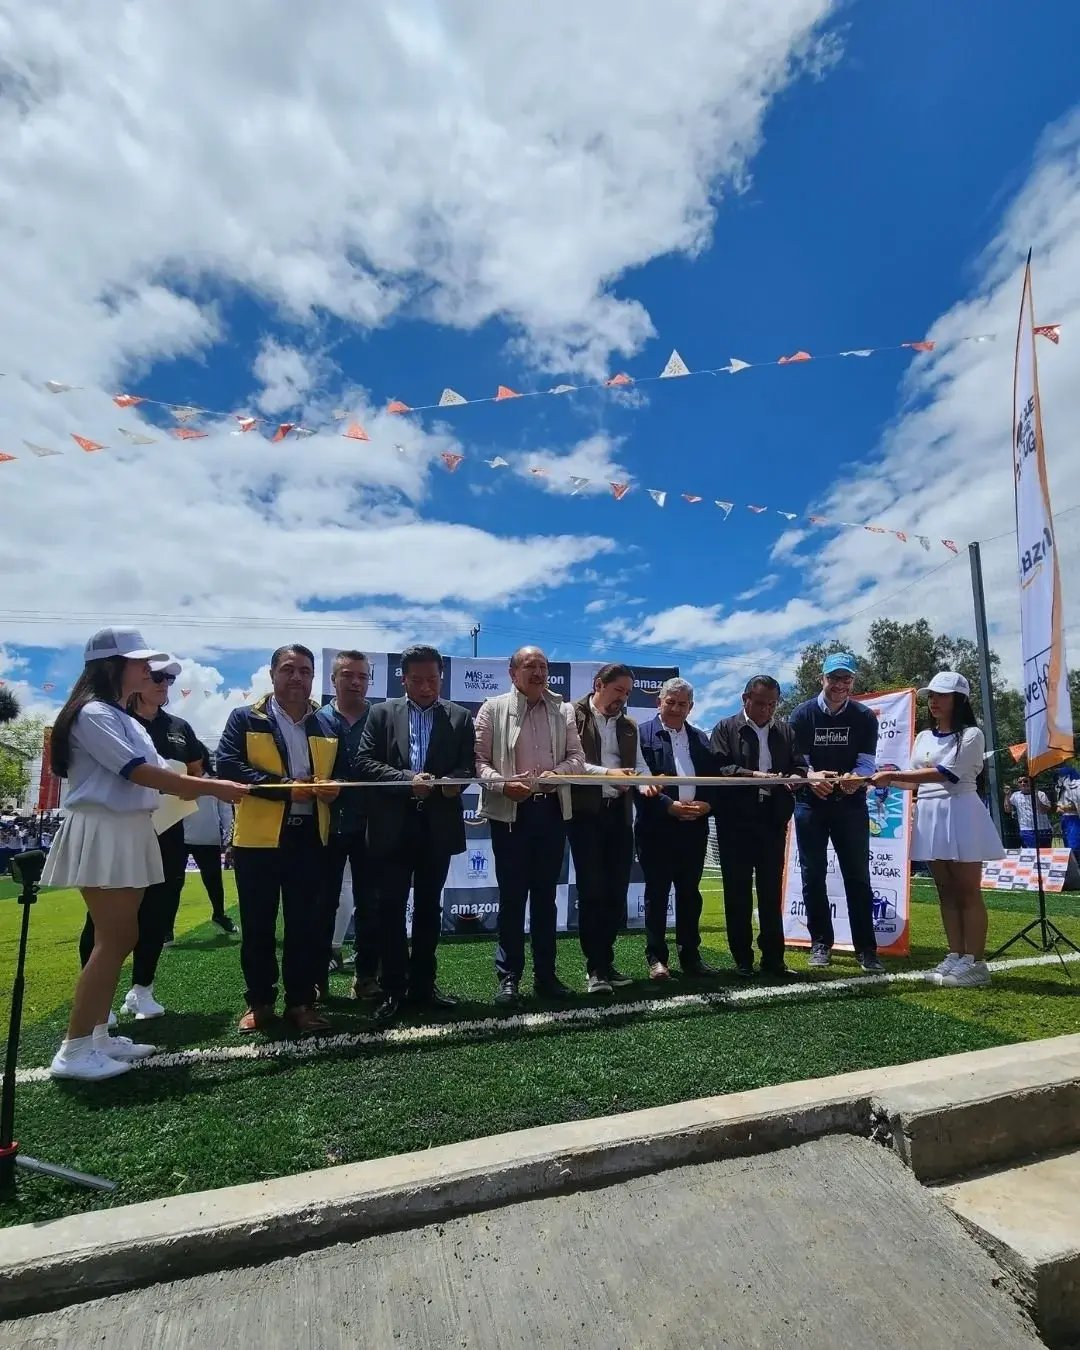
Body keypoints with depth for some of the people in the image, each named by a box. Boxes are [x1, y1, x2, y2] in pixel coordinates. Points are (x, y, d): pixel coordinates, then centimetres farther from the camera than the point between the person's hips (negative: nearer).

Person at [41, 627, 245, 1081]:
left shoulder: (123, 718, 17)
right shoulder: (93, 713, -14)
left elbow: (161, 775, 12)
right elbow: (139, 772, -21)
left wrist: (215, 787, -2)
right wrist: (213, 787, -19)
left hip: (130, 834, 10)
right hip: (103, 834, -10)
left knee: (120, 939, 12)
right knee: (111, 941, -6)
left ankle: (97, 1035, 22)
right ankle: (74, 1050, 3)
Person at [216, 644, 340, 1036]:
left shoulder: (327, 724, 10)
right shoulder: (245, 719, 1)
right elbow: (227, 765, -12)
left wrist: (332, 788, -10)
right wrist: (285, 787, -19)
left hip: (310, 836, 2)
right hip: (259, 837, -2)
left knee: (306, 925, 7)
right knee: (258, 926, 8)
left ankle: (301, 1002, 19)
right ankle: (259, 1002, 24)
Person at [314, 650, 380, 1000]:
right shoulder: (316, 719, 1)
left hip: (370, 825, 1)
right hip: (328, 824, 0)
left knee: (369, 903, 8)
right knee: (325, 902, 9)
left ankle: (366, 976, 19)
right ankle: (317, 976, 21)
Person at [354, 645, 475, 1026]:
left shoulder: (460, 717, 5)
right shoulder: (382, 713, 4)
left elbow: (468, 766, 1)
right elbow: (363, 761, -5)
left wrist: (451, 782, -21)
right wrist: (407, 779, -18)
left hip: (438, 826, 1)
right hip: (393, 825, -1)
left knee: (429, 907, 12)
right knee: (390, 908, 3)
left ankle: (423, 984, 24)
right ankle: (393, 990, 16)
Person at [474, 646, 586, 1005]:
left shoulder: (563, 710, 9)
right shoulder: (493, 709, 0)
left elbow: (577, 756, 7)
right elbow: (477, 759, -4)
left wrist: (557, 773, -12)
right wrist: (502, 784, -20)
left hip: (551, 810, 3)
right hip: (510, 811, -3)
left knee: (545, 895, 12)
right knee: (512, 896, 4)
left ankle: (545, 975, 23)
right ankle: (509, 977, 16)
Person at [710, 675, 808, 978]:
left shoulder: (785, 730, 12)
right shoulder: (726, 728, 0)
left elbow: (800, 765, 12)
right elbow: (718, 767, -11)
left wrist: (795, 777, -11)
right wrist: (753, 775, -23)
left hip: (773, 820, 3)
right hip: (736, 821, -3)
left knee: (772, 891, 9)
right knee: (738, 892, 6)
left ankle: (773, 958, 19)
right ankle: (742, 959, 17)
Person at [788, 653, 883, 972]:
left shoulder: (865, 717, -2)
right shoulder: (803, 714, -4)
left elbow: (867, 762, -9)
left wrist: (855, 779, -32)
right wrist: (811, 777, -31)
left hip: (851, 804, 0)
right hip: (811, 803, 0)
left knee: (857, 876, 3)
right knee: (813, 875, 6)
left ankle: (866, 948, 12)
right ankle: (821, 943, 18)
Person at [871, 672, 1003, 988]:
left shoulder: (971, 735, -7)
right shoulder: (923, 738, 15)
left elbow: (945, 773, -18)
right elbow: (915, 780, 10)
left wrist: (893, 774, -21)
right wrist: (888, 781, -9)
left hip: (960, 813, -7)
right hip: (930, 815, 7)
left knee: (968, 891, -2)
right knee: (946, 891, 9)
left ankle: (975, 962, 4)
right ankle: (956, 957, 15)